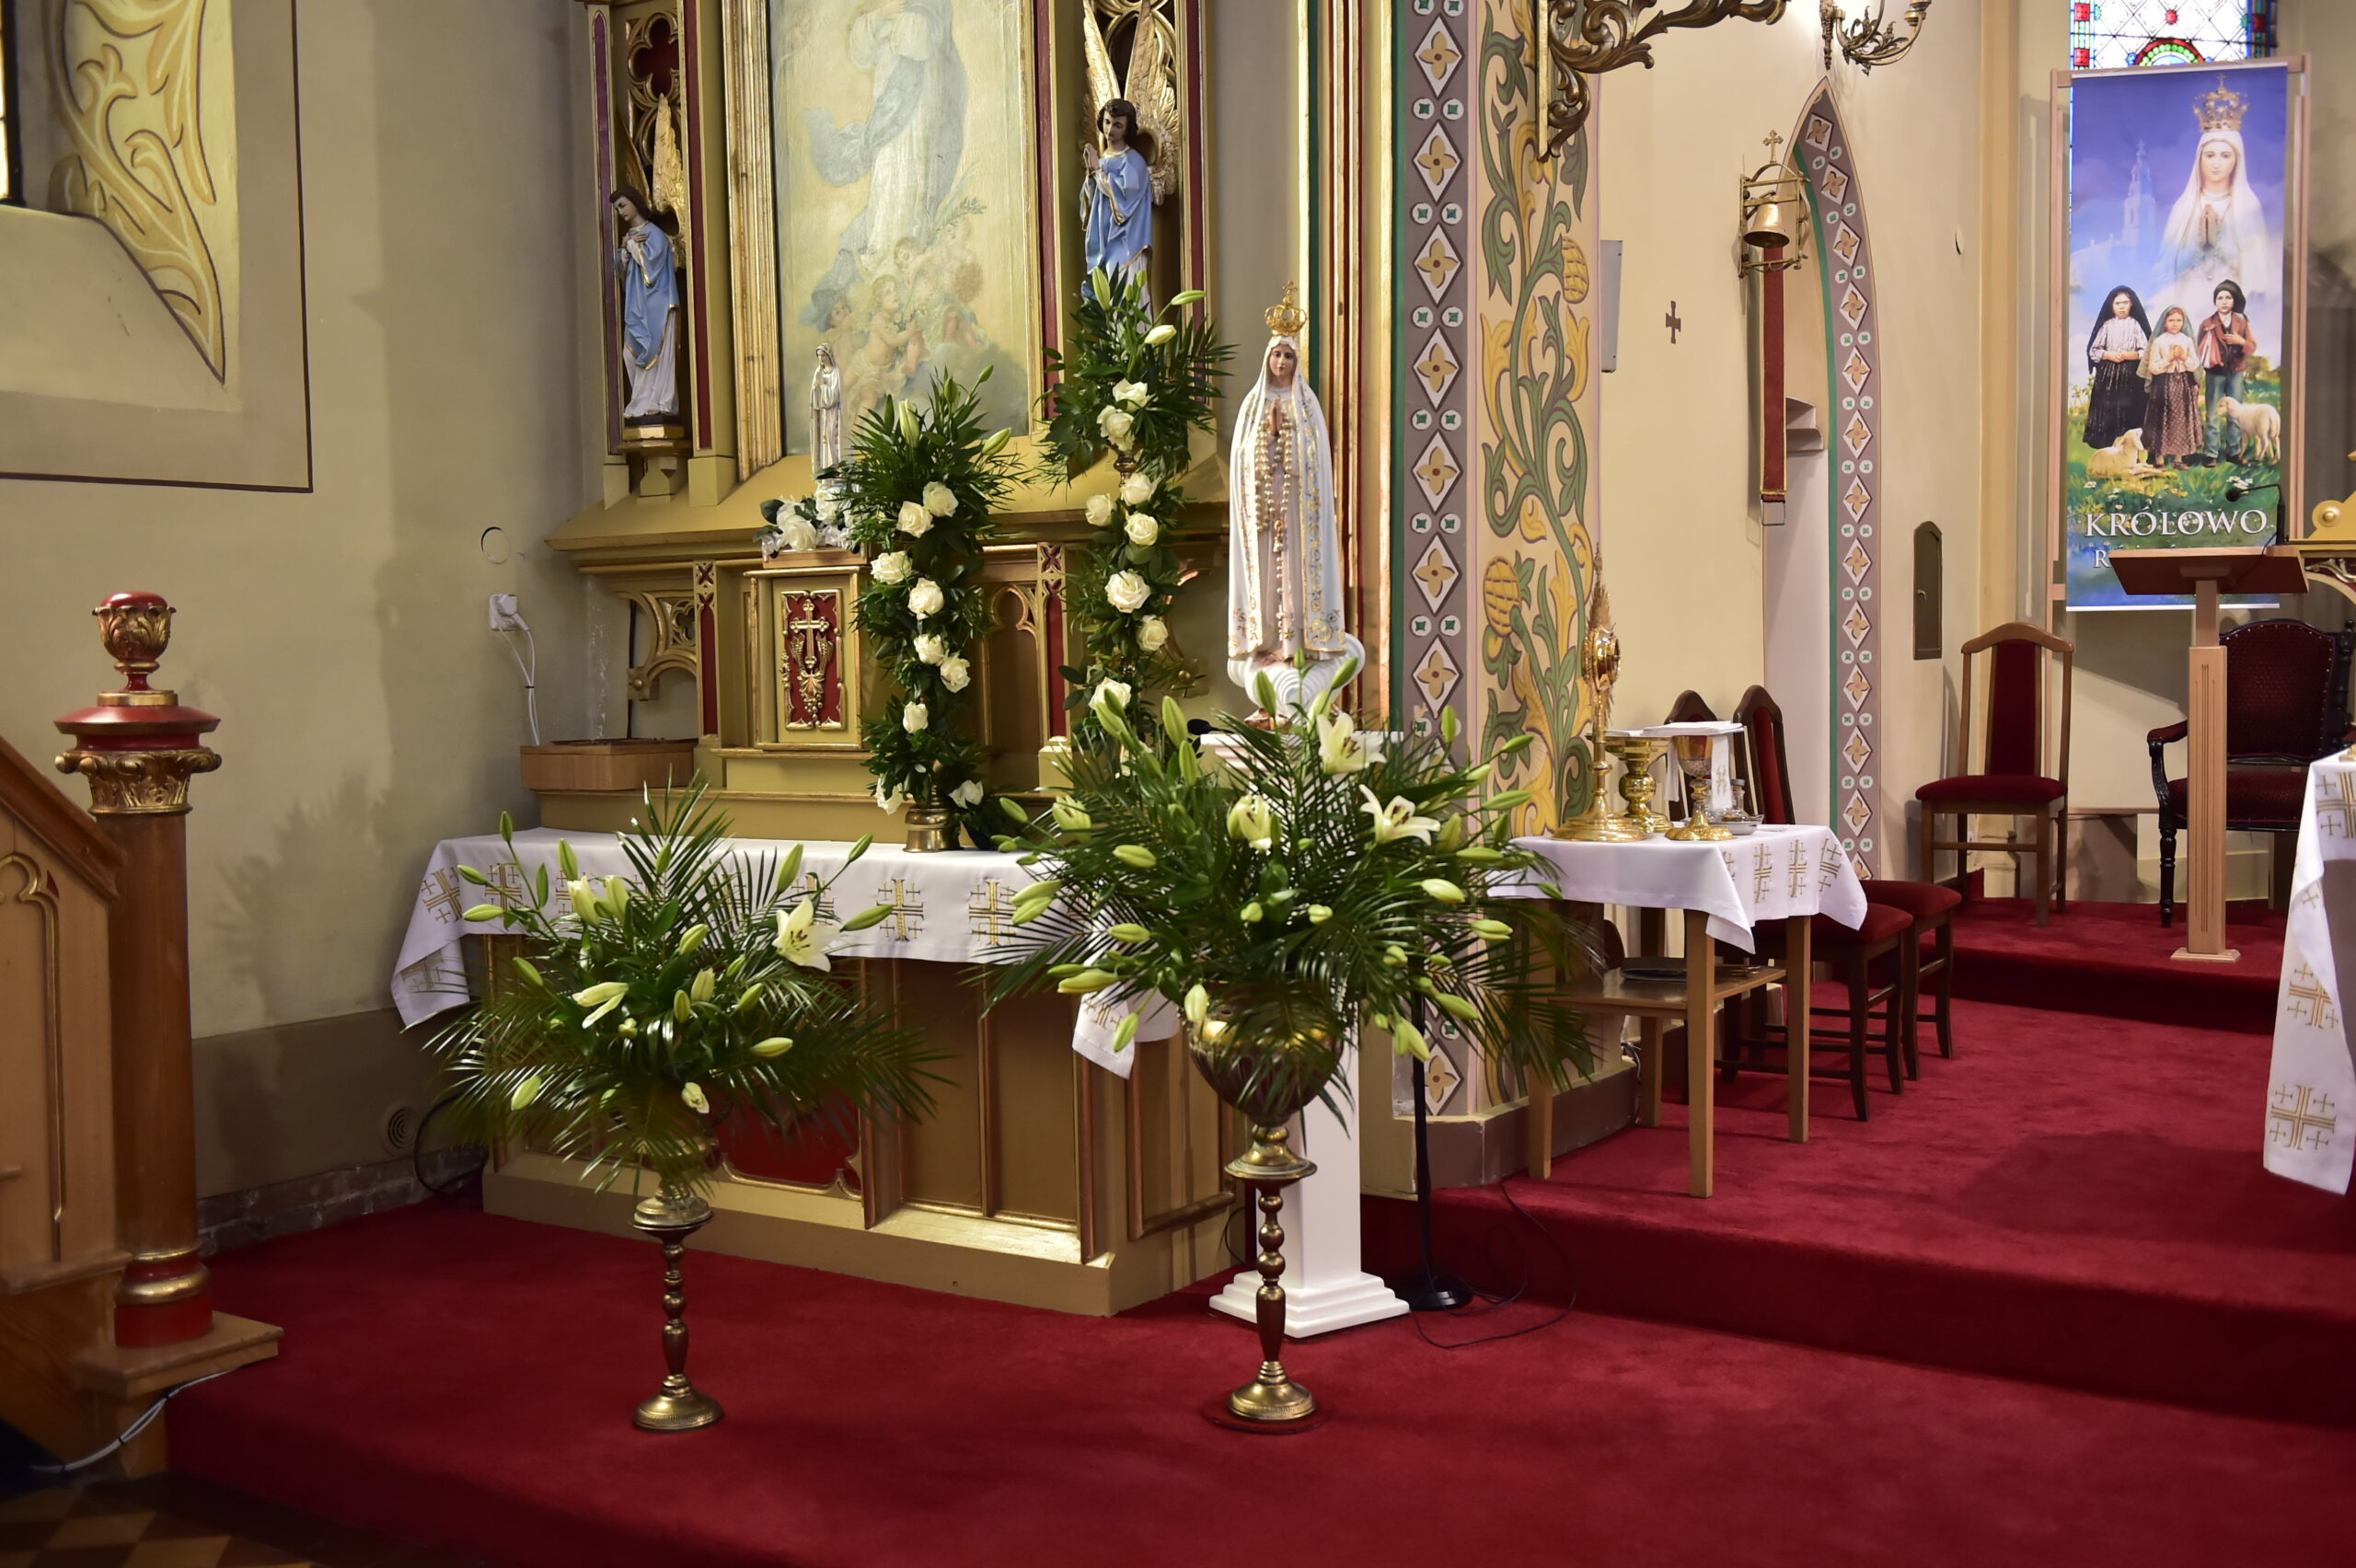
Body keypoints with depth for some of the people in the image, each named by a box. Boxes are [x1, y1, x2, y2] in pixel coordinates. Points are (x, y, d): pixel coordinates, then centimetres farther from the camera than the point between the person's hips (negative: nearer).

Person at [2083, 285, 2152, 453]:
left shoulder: (2136, 325, 3)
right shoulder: (2107, 325, 7)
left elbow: (2146, 352, 0)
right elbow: (2093, 351, 7)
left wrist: (2128, 355, -14)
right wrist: (2109, 355, -10)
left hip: (2130, 375, -1)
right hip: (2108, 374, 1)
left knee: (2128, 412, -5)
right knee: (2108, 411, -2)